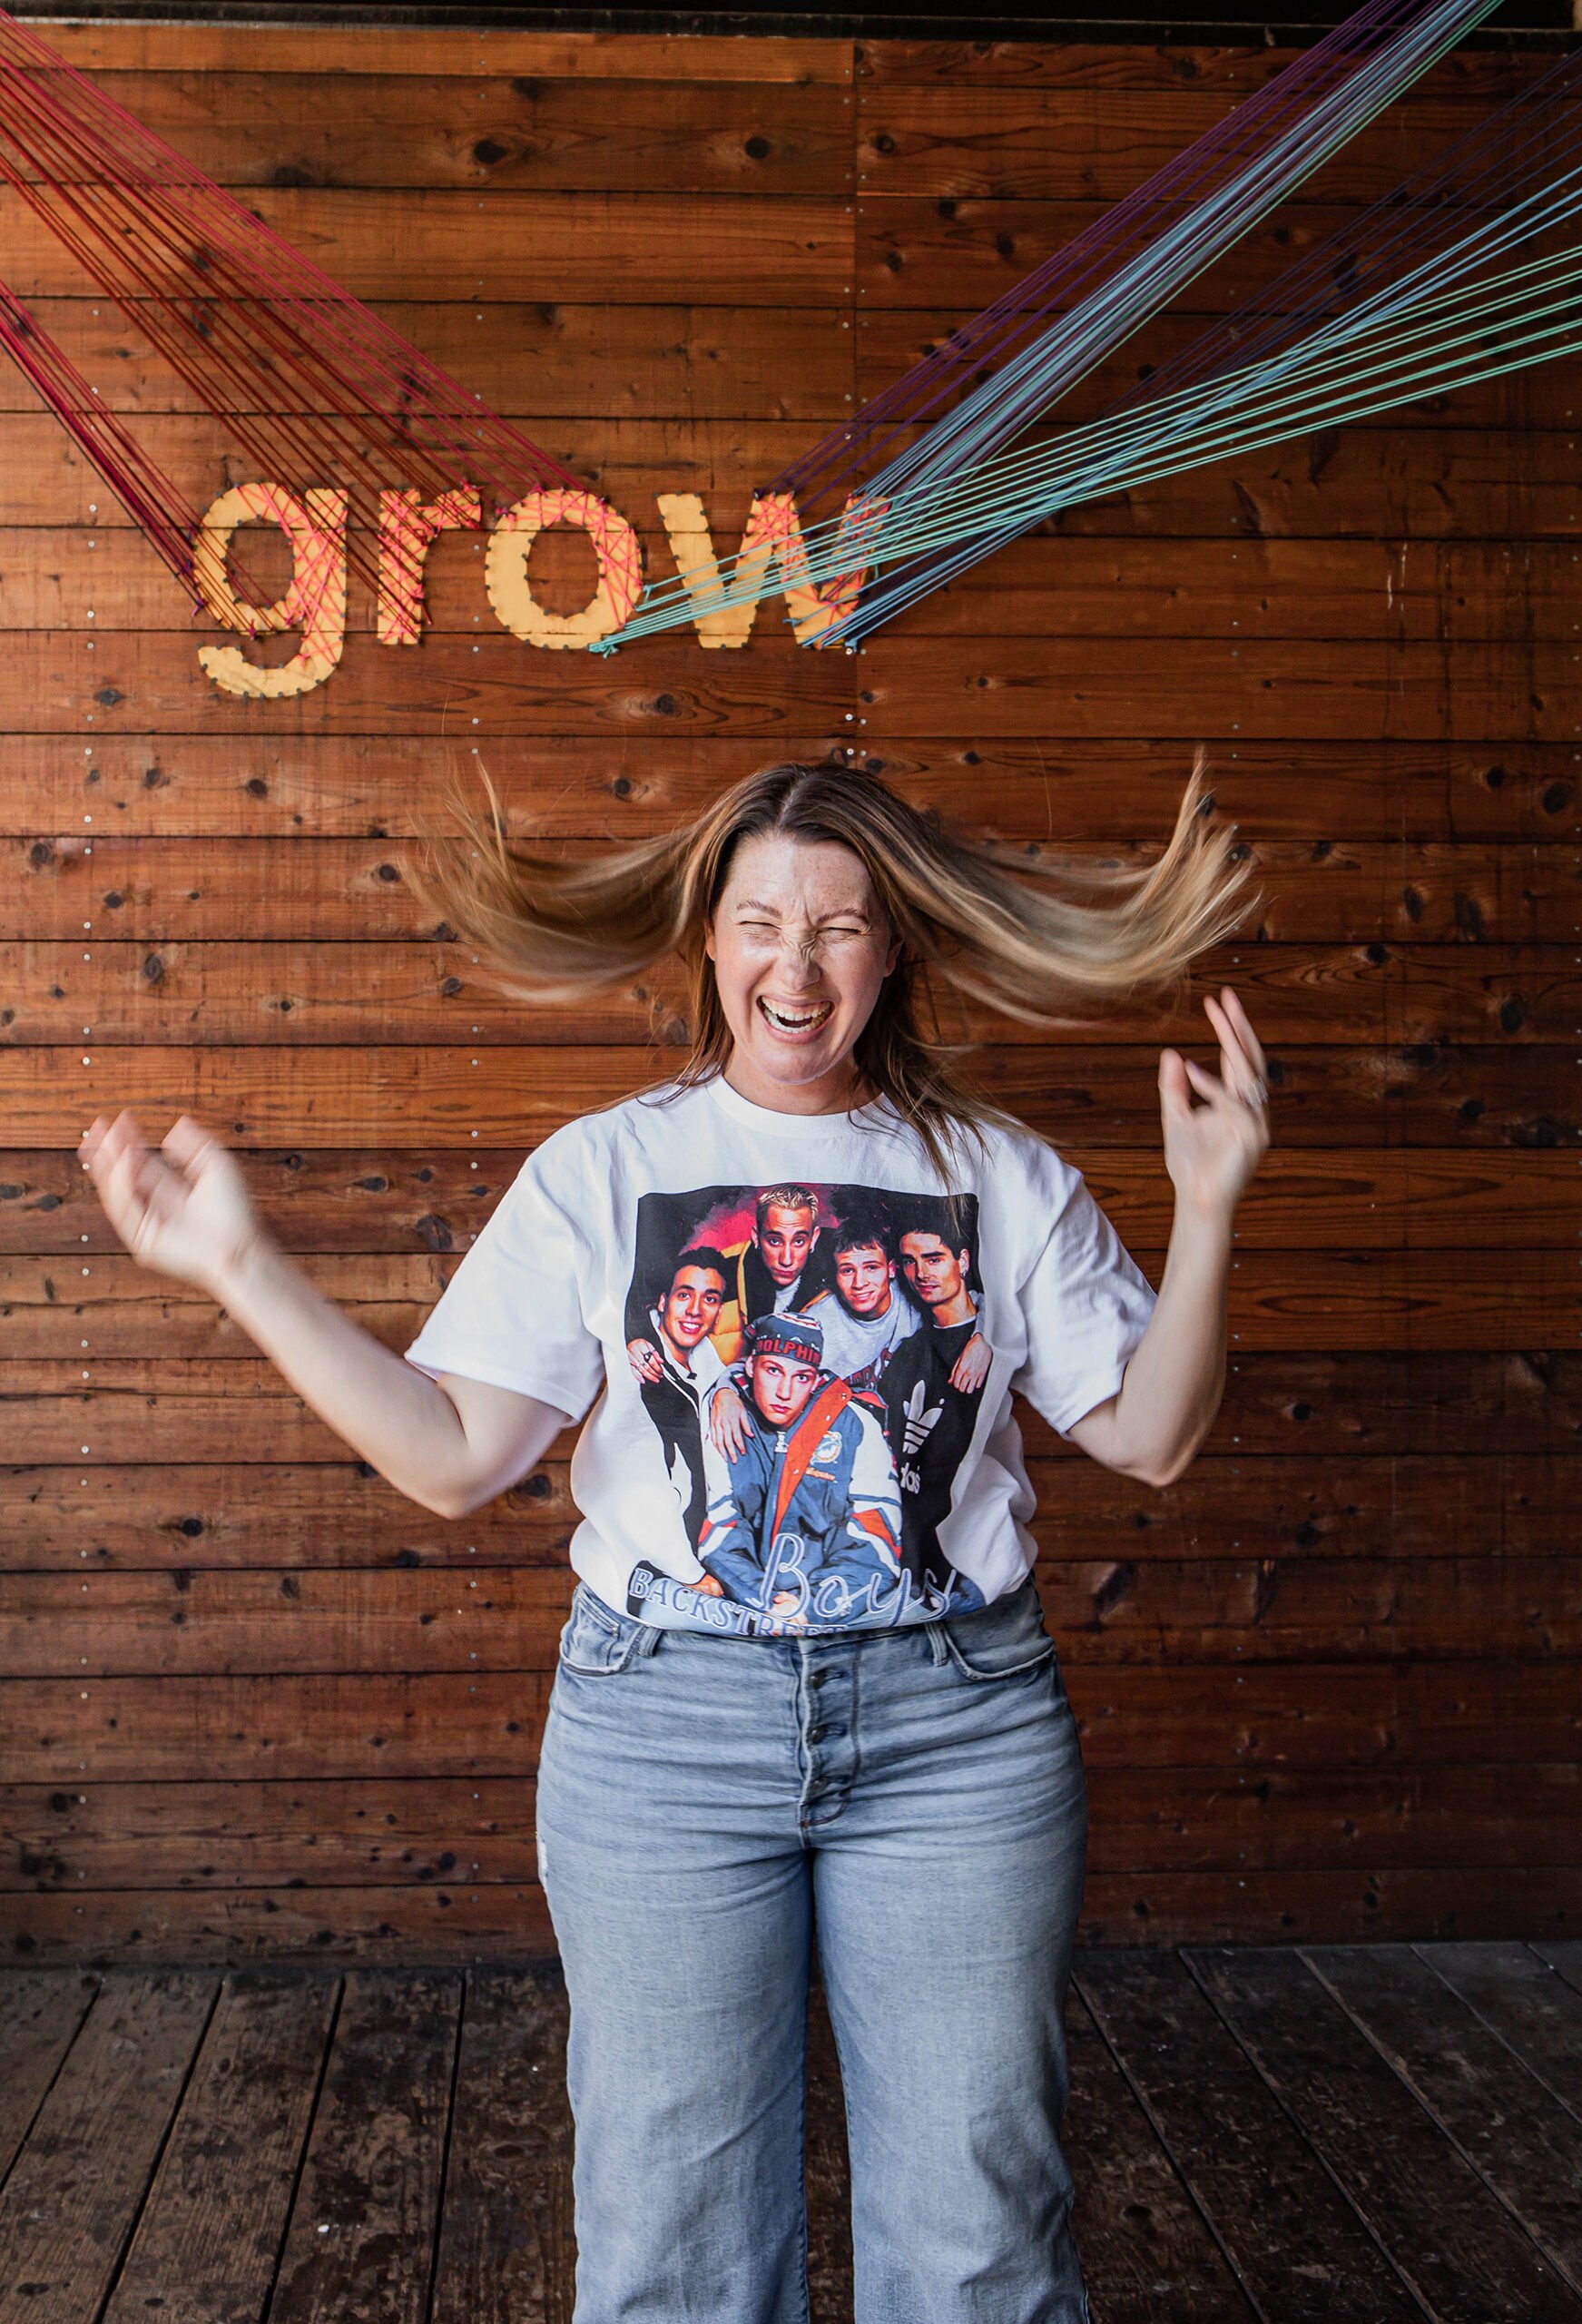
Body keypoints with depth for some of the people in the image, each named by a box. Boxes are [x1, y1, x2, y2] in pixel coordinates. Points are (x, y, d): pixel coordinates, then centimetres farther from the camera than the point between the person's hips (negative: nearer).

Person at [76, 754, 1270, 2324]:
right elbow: (452, 1454, -4)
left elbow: (1147, 1437, 3)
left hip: (955, 1724, 1)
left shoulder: (999, 1175, 4)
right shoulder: (603, 1171, 2)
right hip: (665, 1721, 0)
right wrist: (242, 1264, -9)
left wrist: (1207, 1209, -7)